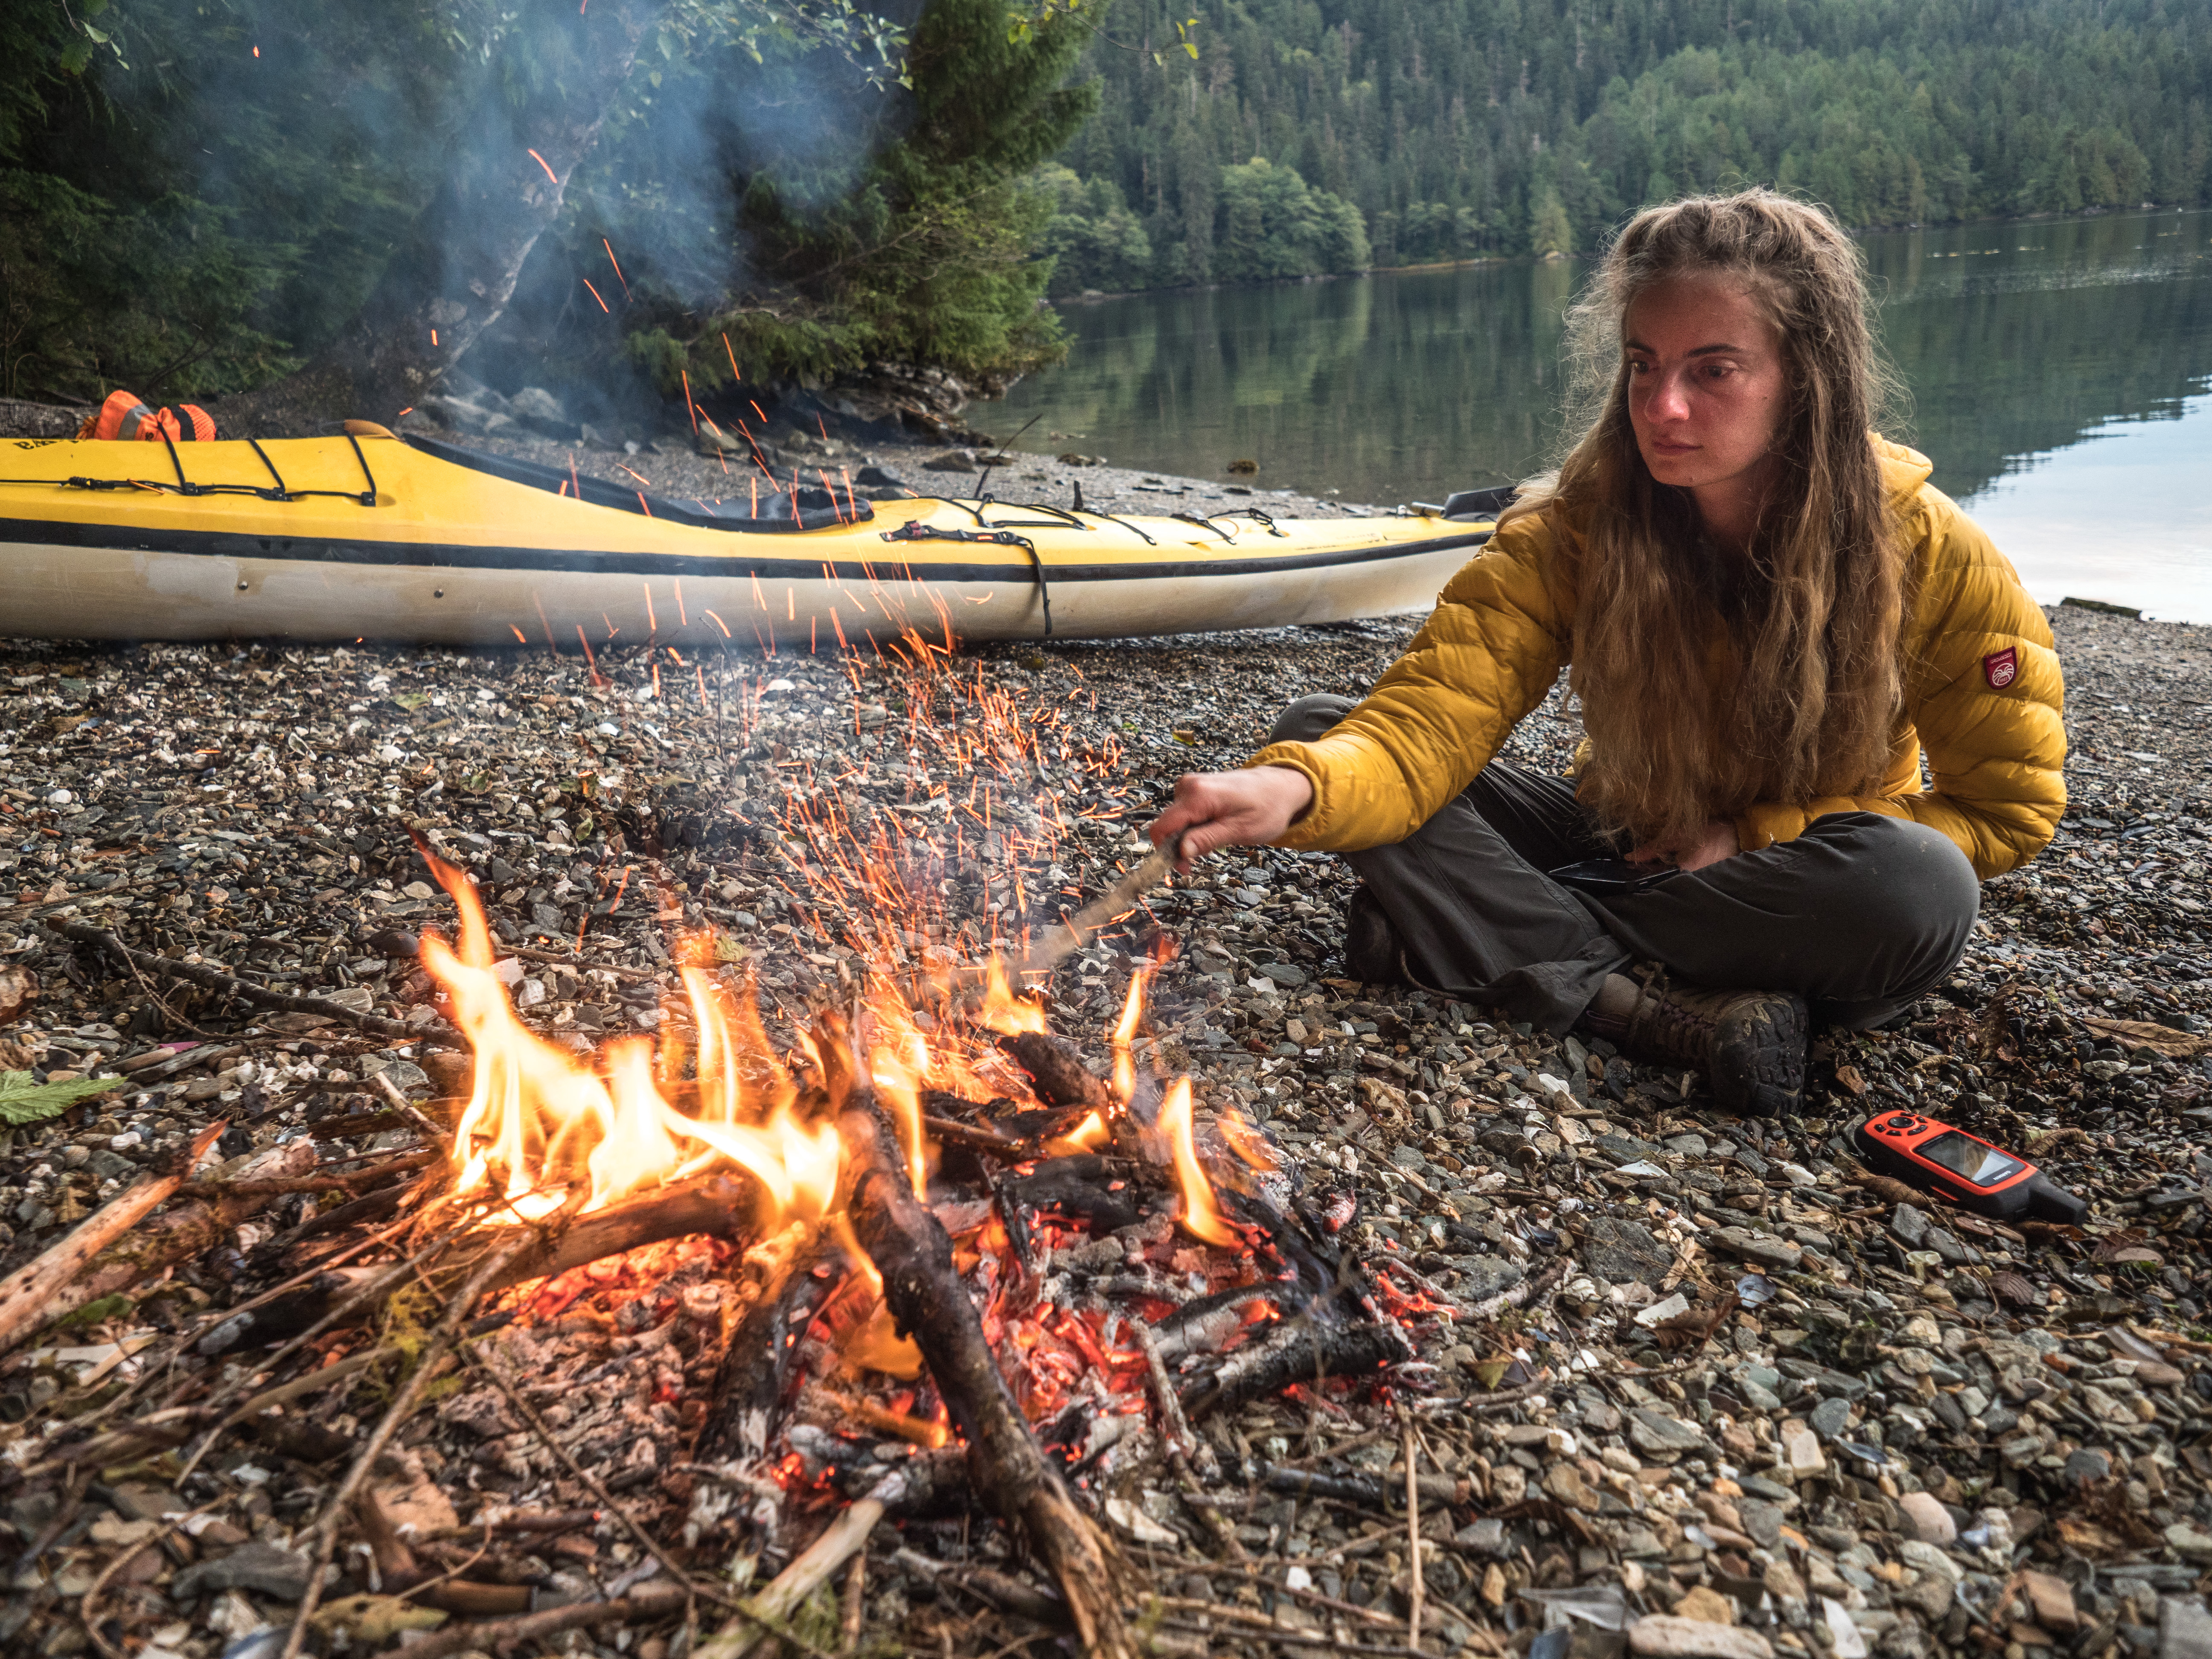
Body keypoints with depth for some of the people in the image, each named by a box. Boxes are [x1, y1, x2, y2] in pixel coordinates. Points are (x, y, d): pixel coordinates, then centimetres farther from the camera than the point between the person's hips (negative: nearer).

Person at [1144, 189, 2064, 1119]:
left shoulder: (1929, 553, -16)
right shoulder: (1572, 528, -15)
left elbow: (2010, 808, -9)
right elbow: (1435, 716, -26)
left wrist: (1751, 834, -19)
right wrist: (1298, 789, -48)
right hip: (1629, 854, 2)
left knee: (1922, 886, -39)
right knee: (1315, 731, -18)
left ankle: (1452, 939, -26)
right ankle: (1674, 1012, -28)